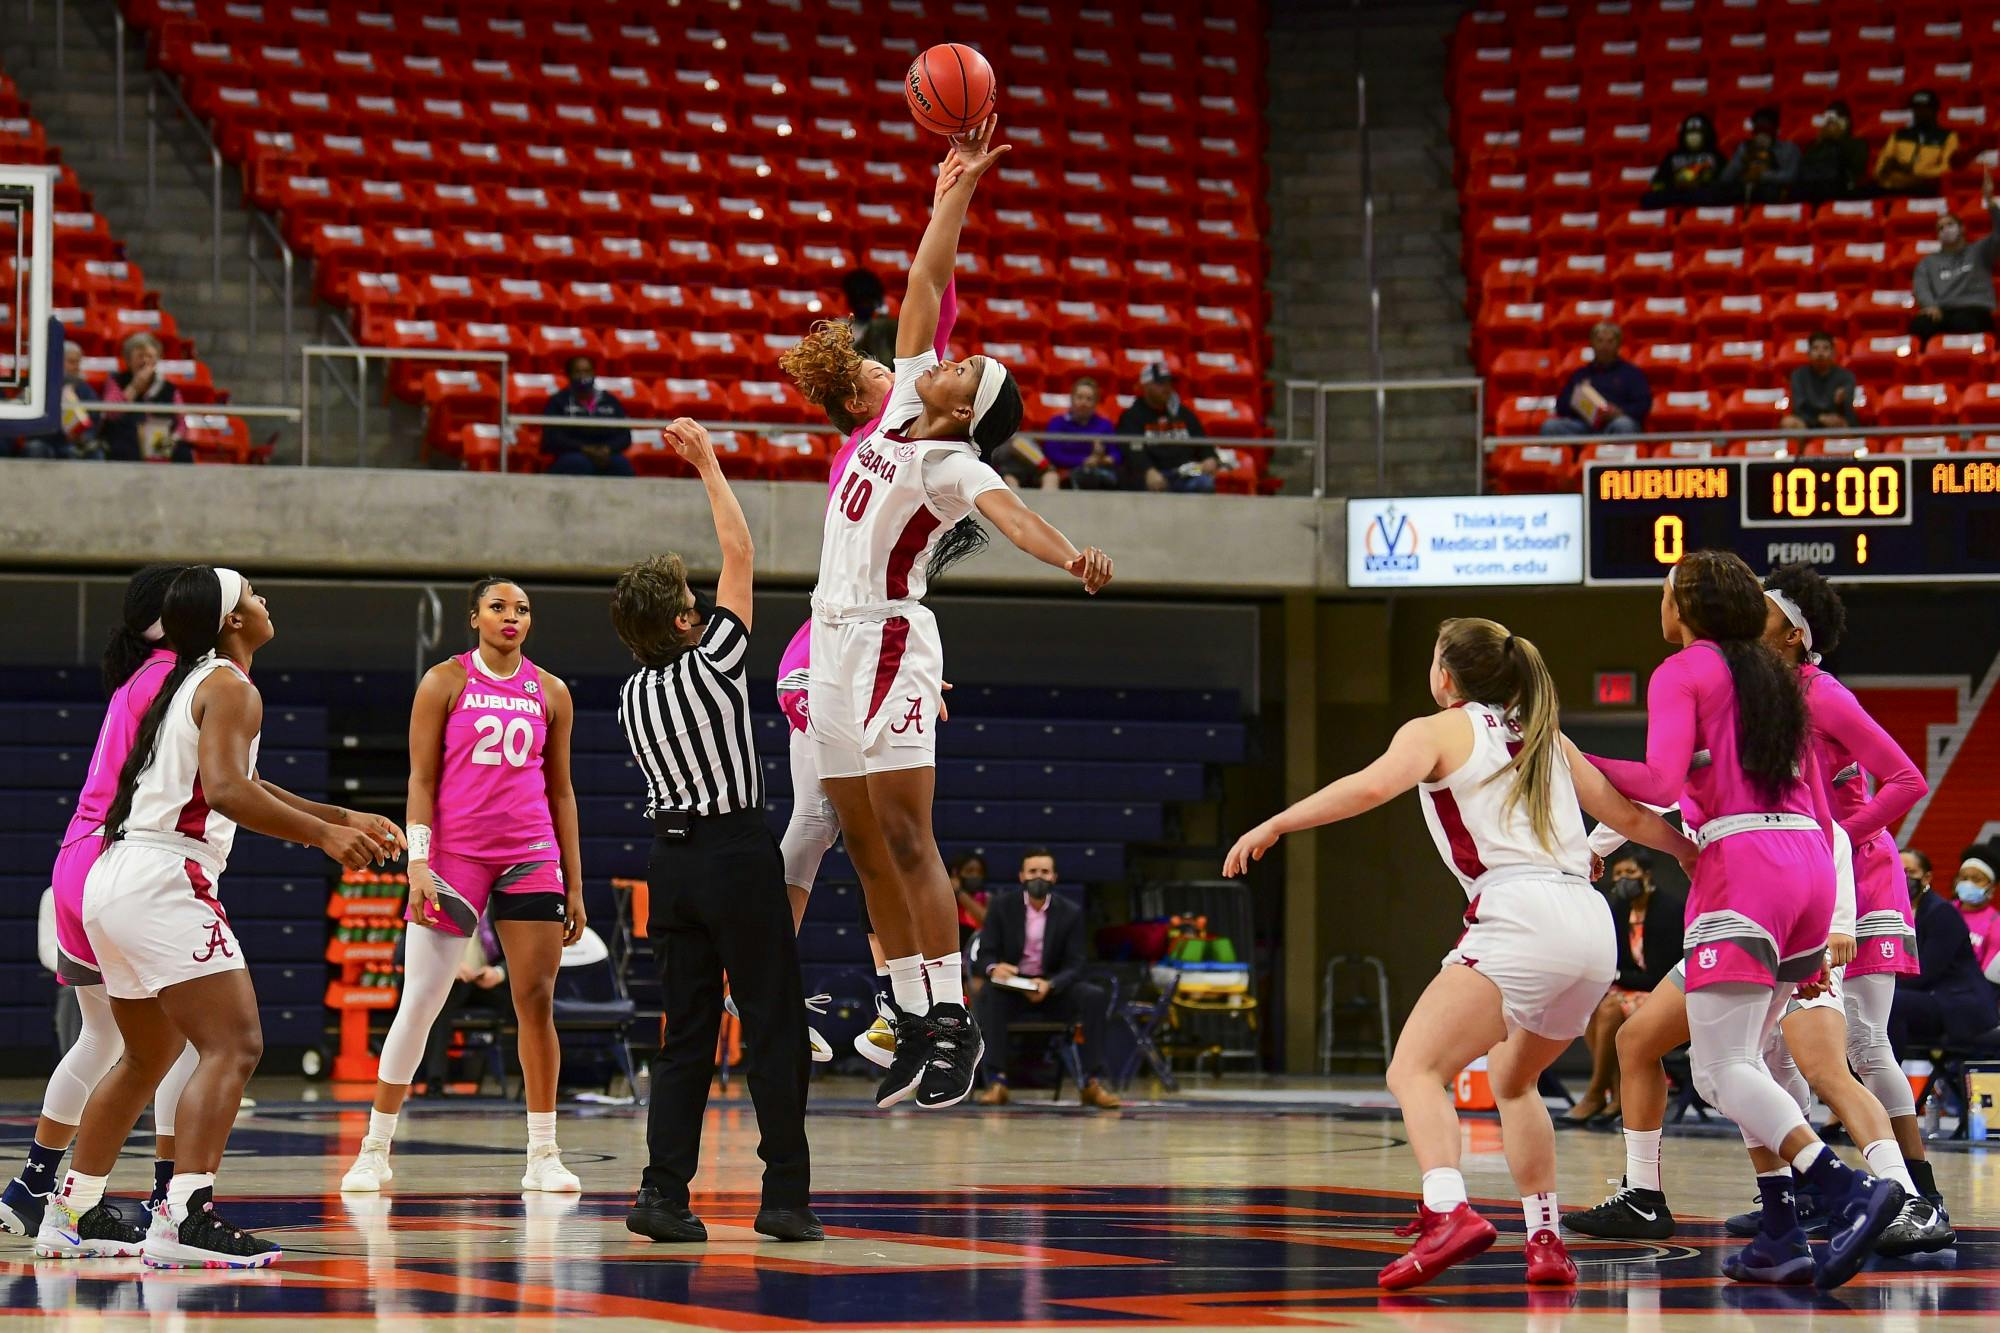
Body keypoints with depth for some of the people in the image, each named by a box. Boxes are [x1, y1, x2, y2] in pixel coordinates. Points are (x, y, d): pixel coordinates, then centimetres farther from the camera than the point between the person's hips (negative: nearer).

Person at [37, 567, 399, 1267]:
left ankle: (72, 1216, 26)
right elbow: (227, 792, -23)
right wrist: (324, 835, -19)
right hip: (163, 878, -10)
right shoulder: (231, 689, -8)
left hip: (113, 883, 10)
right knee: (233, 1045, -15)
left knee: (148, 1056, 23)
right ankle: (183, 1219, -28)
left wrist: (345, 818, 28)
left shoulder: (188, 684, 22)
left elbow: (247, 788, 31)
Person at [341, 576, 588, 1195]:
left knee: (537, 1001, -2)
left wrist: (574, 883, 12)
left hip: (532, 858, 3)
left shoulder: (550, 692, 11)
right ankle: (375, 1151, 3)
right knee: (419, 1002, -5)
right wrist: (418, 862, -11)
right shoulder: (445, 682, 2)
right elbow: (421, 779, 0)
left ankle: (543, 1156, 5)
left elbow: (560, 790, 15)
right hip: (455, 855, -3)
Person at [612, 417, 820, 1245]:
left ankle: (664, 1192, -3)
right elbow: (741, 555, -2)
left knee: (684, 1035, 6)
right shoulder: (713, 665, -9)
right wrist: (708, 464, 6)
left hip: (671, 858, 6)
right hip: (738, 853, -6)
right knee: (774, 1028, 0)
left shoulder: (633, 697, 8)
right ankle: (785, 1194, 0)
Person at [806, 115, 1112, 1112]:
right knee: (866, 845, 7)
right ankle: (916, 1024, 10)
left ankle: (952, 1020, -13)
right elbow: (926, 281, 12)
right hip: (834, 641, 8)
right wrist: (960, 185, 10)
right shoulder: (905, 401, 8)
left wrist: (1068, 555, -53)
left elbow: (1007, 509, -33)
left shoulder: (954, 462, -12)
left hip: (889, 640, -8)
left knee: (905, 834, -13)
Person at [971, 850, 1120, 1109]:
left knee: (1095, 997, -27)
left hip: (1054, 989, 1)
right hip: (1011, 987, -1)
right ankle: (996, 1082, -37)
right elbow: (982, 955, -4)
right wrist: (994, 968, -31)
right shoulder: (1002, 907, 0)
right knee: (989, 995, -35)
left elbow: (1074, 966, -5)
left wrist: (1049, 985, -28)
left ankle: (1093, 1082, -25)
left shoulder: (1071, 913, 0)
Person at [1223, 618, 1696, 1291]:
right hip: (1594, 926, 7)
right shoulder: (1548, 738, 26)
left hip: (1520, 915, -7)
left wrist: (1274, 825, -8)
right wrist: (1694, 852, 45)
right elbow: (1627, 815, 29)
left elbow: (1372, 786, -10)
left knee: (1414, 1070, -12)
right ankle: (1546, 1242, 22)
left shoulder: (1439, 731, 9)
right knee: (1512, 1080, 28)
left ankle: (1450, 1213, -36)